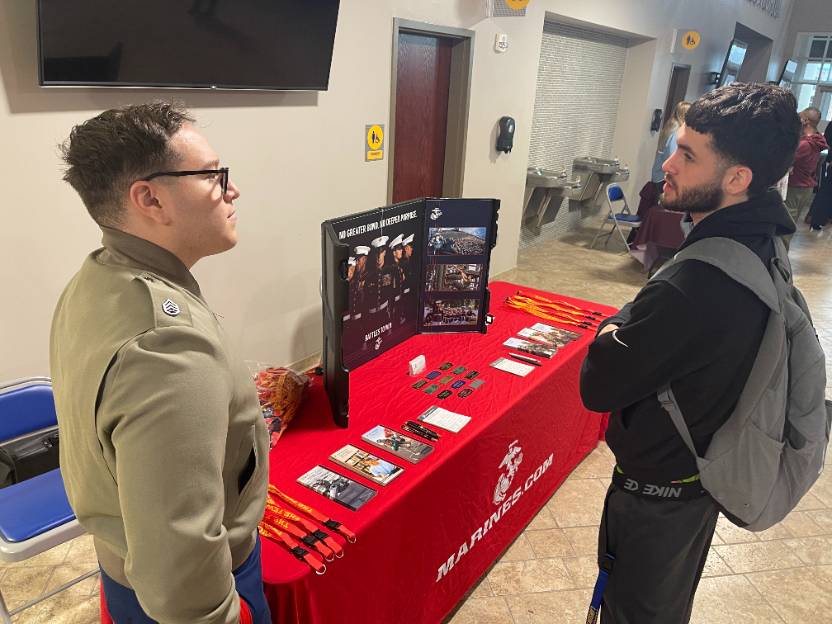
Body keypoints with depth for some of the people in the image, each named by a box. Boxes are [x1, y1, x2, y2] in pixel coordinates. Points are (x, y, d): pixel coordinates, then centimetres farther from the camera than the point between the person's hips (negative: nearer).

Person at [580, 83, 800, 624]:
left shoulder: (695, 286, -36)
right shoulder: (761, 242, -5)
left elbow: (598, 387, -26)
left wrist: (614, 330, -11)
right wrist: (634, 328, -8)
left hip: (659, 490, -8)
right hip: (706, 470, 8)